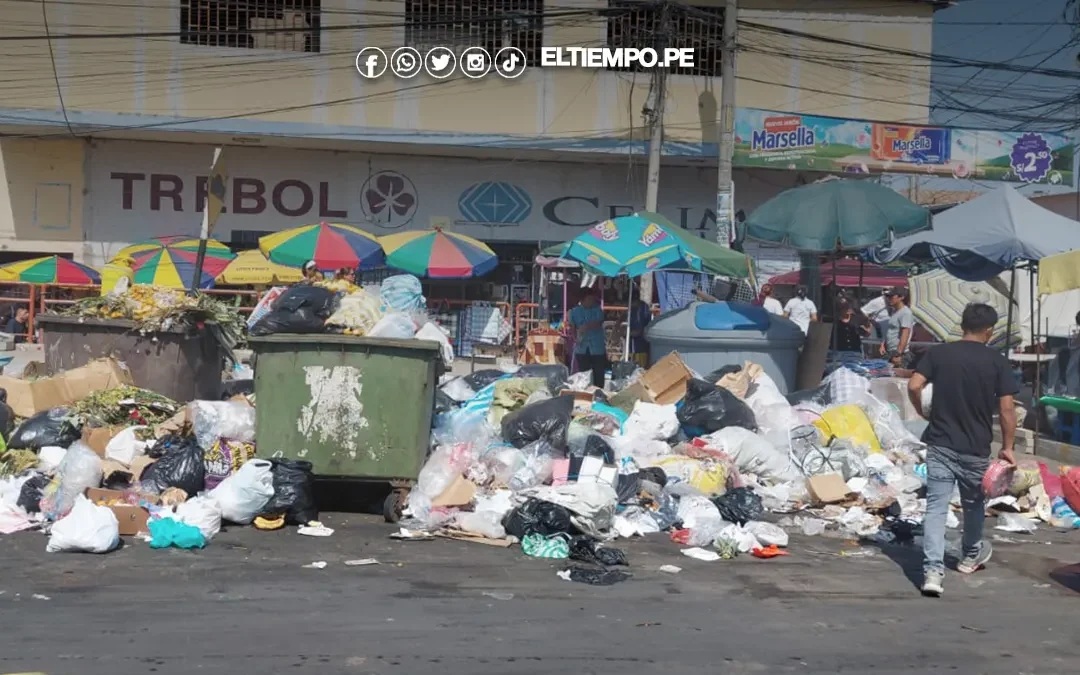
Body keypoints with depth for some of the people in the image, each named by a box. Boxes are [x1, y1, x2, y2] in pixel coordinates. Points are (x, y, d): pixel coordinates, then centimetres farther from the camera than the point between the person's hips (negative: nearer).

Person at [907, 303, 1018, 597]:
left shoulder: (937, 353, 0)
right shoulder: (997, 361, -3)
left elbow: (914, 386, -10)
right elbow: (1006, 408, -6)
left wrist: (923, 412, 9)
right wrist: (1007, 446, 3)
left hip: (940, 444, 0)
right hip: (976, 448, 0)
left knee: (936, 506, -1)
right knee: (973, 503, 21)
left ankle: (933, 570, -13)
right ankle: (971, 556, 42)